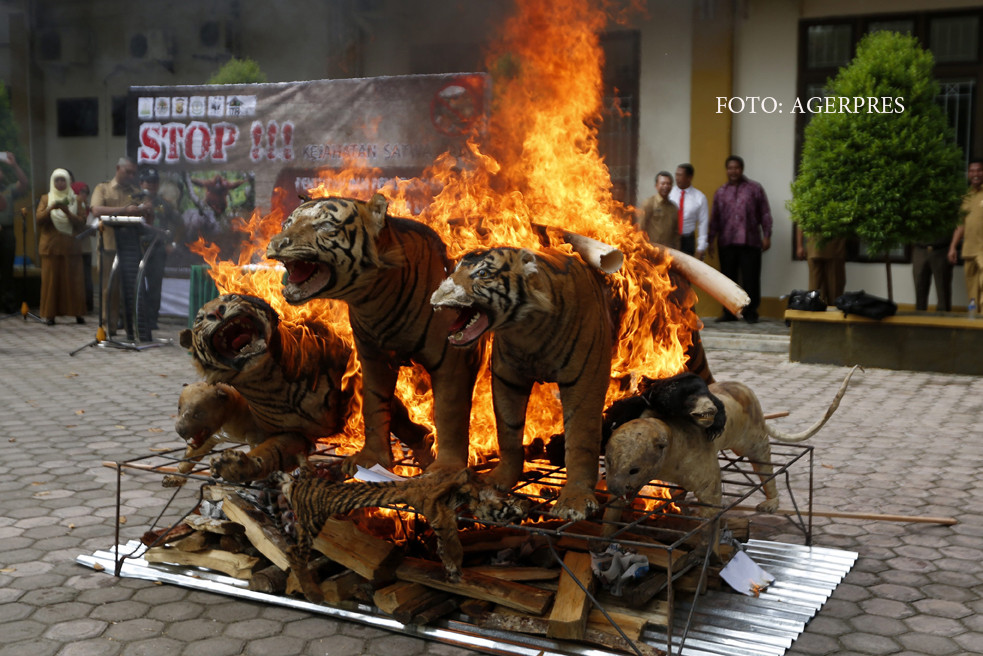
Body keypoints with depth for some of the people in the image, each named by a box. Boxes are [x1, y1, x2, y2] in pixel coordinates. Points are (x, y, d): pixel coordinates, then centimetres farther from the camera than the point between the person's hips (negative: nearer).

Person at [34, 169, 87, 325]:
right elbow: (39, 217, -3)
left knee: (73, 279, -3)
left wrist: (67, 212, -15)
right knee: (51, 279, -4)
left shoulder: (74, 200, 11)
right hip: (51, 246, 0)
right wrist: (51, 208, -20)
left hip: (71, 246, 0)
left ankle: (77, 313, 0)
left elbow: (81, 222, 1)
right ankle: (50, 314, -3)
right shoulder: (46, 198, 11)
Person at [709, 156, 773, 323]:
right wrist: (710, 240, 5)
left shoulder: (755, 189, 8)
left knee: (750, 279, -1)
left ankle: (750, 312, 8)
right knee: (729, 278, 4)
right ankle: (729, 312, 13)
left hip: (750, 242, -2)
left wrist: (766, 236, 0)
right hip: (726, 243, 2)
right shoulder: (721, 192, 14)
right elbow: (715, 218, 12)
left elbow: (765, 214, 7)